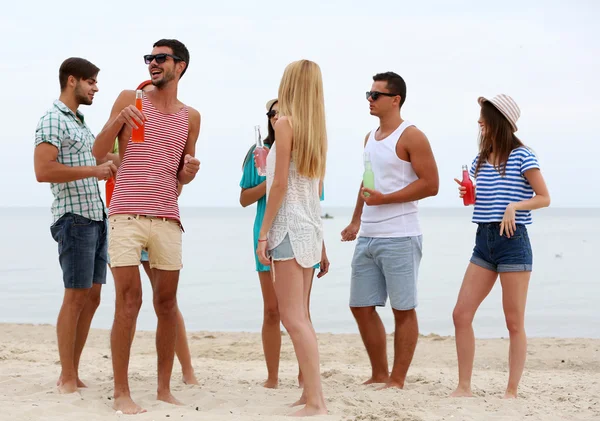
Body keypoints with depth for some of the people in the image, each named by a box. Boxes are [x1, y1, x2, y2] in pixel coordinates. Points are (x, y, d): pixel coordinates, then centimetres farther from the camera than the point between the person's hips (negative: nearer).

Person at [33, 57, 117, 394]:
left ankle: (74, 373, 13)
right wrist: (93, 171, -18)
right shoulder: (52, 120, -9)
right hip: (74, 217, -9)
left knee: (92, 297, 8)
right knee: (76, 297, -6)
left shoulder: (81, 123, 19)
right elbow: (43, 171, -21)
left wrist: (108, 168, 12)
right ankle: (67, 379, 0)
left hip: (97, 217, 9)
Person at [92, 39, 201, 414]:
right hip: (127, 214, -3)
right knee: (129, 301, -6)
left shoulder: (191, 117, 13)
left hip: (167, 217, 3)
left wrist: (191, 170, -3)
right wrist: (117, 121, -12)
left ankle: (165, 389, 15)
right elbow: (98, 153, 5)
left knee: (167, 302, 5)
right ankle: (122, 392, 0)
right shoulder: (130, 100, 6)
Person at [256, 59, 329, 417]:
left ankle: (316, 401, -12)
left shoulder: (286, 122, -10)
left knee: (293, 317, -8)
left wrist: (264, 232, -11)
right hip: (311, 226, 8)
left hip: (290, 225, -8)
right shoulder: (316, 128, 12)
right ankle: (312, 392, 17)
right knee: (300, 316, 15)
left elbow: (281, 183, -14)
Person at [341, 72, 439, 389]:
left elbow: (430, 184, -13)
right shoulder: (370, 137, 17)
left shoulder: (411, 137, -7)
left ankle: (397, 381, 6)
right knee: (361, 307, 9)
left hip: (399, 238, -8)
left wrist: (385, 199, -16)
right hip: (367, 238, 8)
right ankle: (379, 375, 20)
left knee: (403, 310, 0)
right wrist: (356, 222, 19)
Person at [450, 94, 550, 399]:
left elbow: (544, 198, -5)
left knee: (514, 322, -1)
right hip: (484, 240, 7)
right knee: (461, 314, -1)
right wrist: (468, 195, 4)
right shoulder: (480, 160, 14)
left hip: (512, 240, -7)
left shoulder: (522, 157, -5)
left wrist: (514, 206, -20)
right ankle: (464, 387, 7)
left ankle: (512, 392, 5)